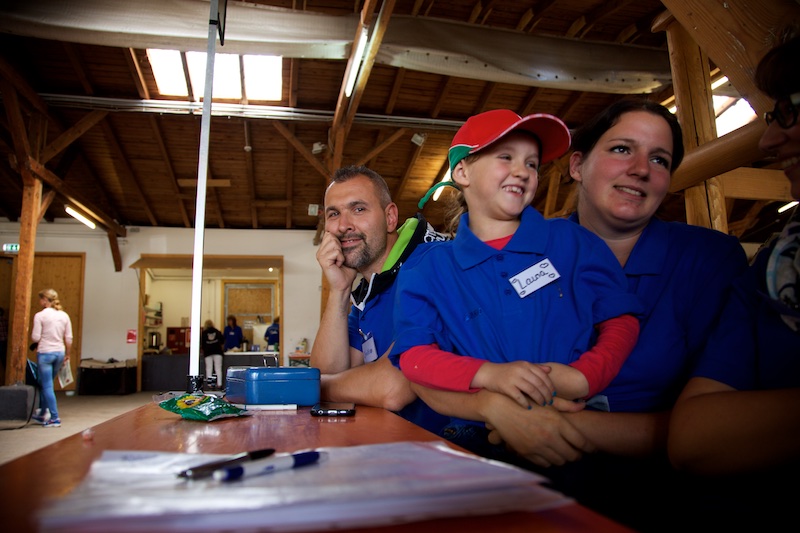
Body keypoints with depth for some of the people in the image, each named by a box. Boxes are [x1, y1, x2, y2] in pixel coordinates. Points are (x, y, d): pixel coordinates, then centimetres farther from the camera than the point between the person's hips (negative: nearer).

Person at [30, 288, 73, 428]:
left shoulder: (40, 316, -9)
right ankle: (42, 414, 30)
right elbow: (69, 339, 6)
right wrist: (67, 355, 16)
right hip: (60, 352, 6)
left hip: (45, 353, -5)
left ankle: (55, 418, 1)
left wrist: (31, 333, 12)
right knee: (45, 384, 20)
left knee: (47, 387, 1)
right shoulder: (64, 315, 6)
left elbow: (35, 338, -10)